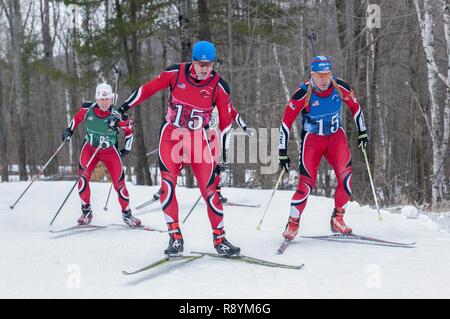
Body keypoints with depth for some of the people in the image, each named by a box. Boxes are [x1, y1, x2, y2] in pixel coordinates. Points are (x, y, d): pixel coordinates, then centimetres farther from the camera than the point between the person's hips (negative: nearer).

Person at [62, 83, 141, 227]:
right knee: (83, 177, -16)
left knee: (119, 183, -6)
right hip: (90, 148, 2)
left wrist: (126, 149, 1)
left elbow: (129, 130, -3)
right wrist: (70, 129, 5)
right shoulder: (87, 109, -15)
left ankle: (126, 213, 11)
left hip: (110, 151, -2)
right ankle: (86, 210, 2)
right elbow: (77, 117, 9)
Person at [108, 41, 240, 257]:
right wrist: (122, 109, 0)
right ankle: (175, 237, -5)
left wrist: (223, 155, 2)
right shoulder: (176, 73, -8)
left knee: (209, 189, -5)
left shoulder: (219, 86, -8)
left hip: (198, 140, 0)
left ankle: (219, 239, 8)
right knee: (167, 184, -14)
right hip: (170, 137, 0)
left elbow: (225, 121, 1)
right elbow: (147, 89, 1)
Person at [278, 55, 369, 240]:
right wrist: (283, 153, -16)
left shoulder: (341, 87, -13)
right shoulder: (303, 94, -22)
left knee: (345, 175, -18)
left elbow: (355, 107, 7)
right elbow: (286, 123, -16)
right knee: (307, 184, -12)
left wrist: (362, 133, 10)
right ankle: (293, 224, 7)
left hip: (336, 136, 3)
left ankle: (337, 218, -1)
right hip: (312, 140, -3)